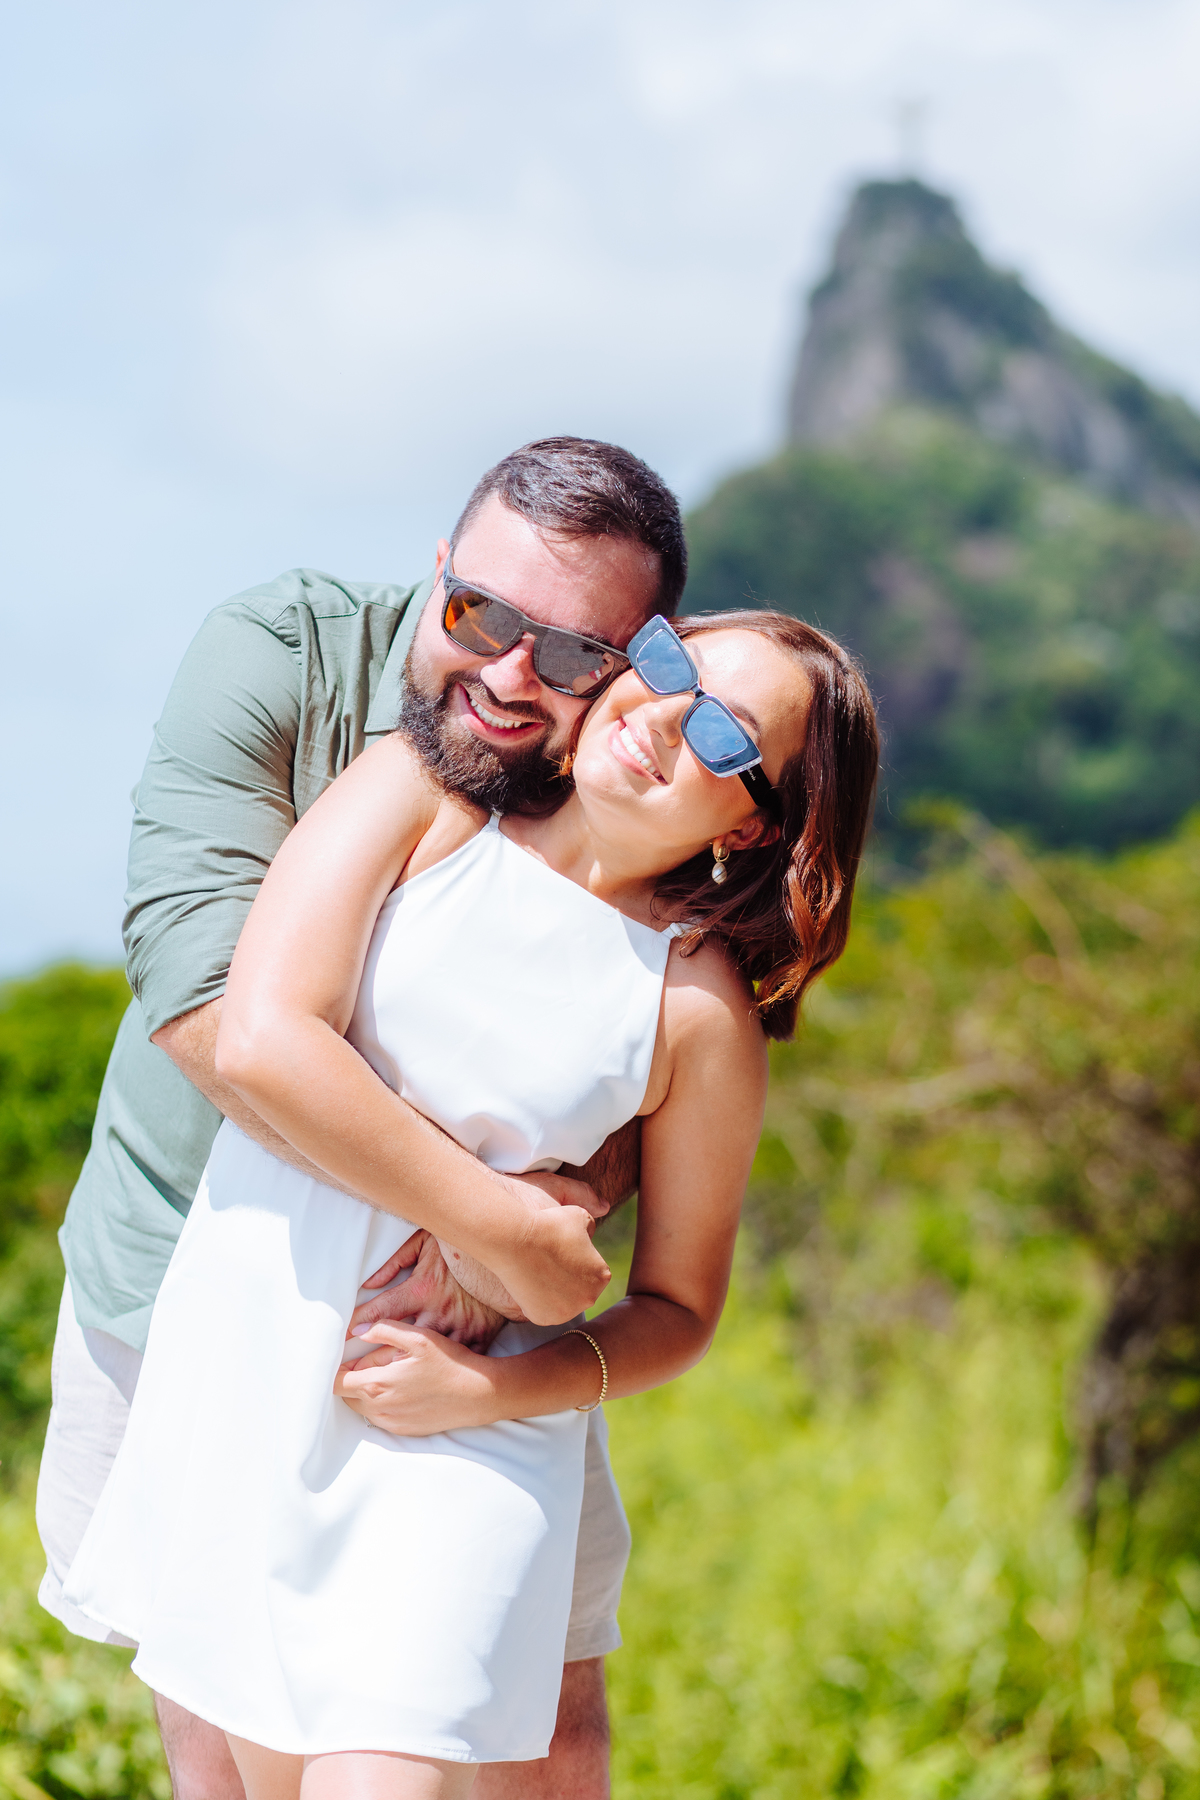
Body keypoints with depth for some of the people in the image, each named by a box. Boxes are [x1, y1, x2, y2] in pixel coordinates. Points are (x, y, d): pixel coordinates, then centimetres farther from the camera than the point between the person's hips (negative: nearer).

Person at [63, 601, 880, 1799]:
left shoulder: (700, 1009, -3)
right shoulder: (418, 797, -2)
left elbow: (679, 1307, 6)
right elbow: (261, 1041, -16)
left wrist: (506, 1387, -13)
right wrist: (514, 1239, -14)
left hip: (461, 1440, -2)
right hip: (237, 1375, 2)